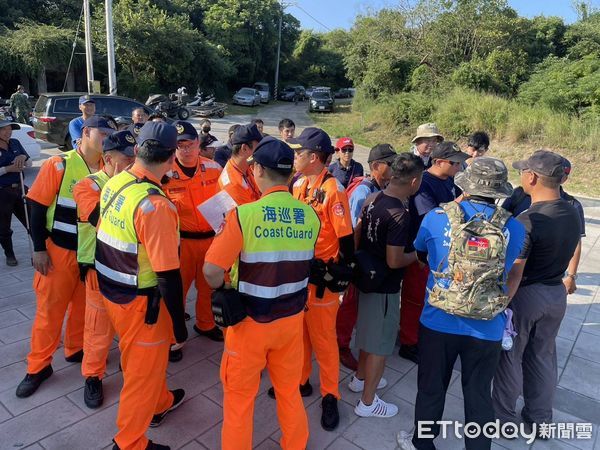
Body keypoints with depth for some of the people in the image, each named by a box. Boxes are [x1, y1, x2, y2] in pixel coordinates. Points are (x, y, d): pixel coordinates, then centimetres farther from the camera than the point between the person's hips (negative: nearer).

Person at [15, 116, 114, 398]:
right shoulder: (58, 165, -11)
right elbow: (38, 207, -9)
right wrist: (39, 249, -10)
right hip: (58, 250, -3)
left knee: (84, 305, 16)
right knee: (50, 308, 8)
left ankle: (76, 349, 38)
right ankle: (39, 366, 24)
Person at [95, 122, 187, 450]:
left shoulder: (113, 184, -3)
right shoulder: (155, 205, -29)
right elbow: (168, 276, -27)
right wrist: (179, 325, -16)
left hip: (110, 291, 8)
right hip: (140, 302, -8)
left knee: (143, 358, 29)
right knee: (143, 370, 14)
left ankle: (160, 403, 53)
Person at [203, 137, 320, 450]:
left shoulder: (244, 214, -21)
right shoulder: (310, 216, -7)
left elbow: (212, 271, -20)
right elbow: (301, 264, 4)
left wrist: (221, 291, 1)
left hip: (250, 320, -4)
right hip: (292, 318, 4)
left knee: (239, 394, 18)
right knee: (289, 389, 24)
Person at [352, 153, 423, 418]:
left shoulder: (372, 199, -2)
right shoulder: (400, 215, -26)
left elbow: (356, 235, 6)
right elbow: (394, 261, -25)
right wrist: (417, 254, -8)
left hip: (366, 276, 8)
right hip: (384, 286, -8)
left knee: (369, 332, 26)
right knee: (380, 344, 8)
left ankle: (360, 378, 45)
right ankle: (368, 403, 23)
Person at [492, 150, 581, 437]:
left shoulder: (527, 221, -26)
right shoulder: (573, 214, -2)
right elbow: (564, 253, 8)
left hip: (525, 295, -7)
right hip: (557, 293, 7)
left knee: (510, 357, 11)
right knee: (543, 356, 20)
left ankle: (504, 417, 27)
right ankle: (541, 419, 36)